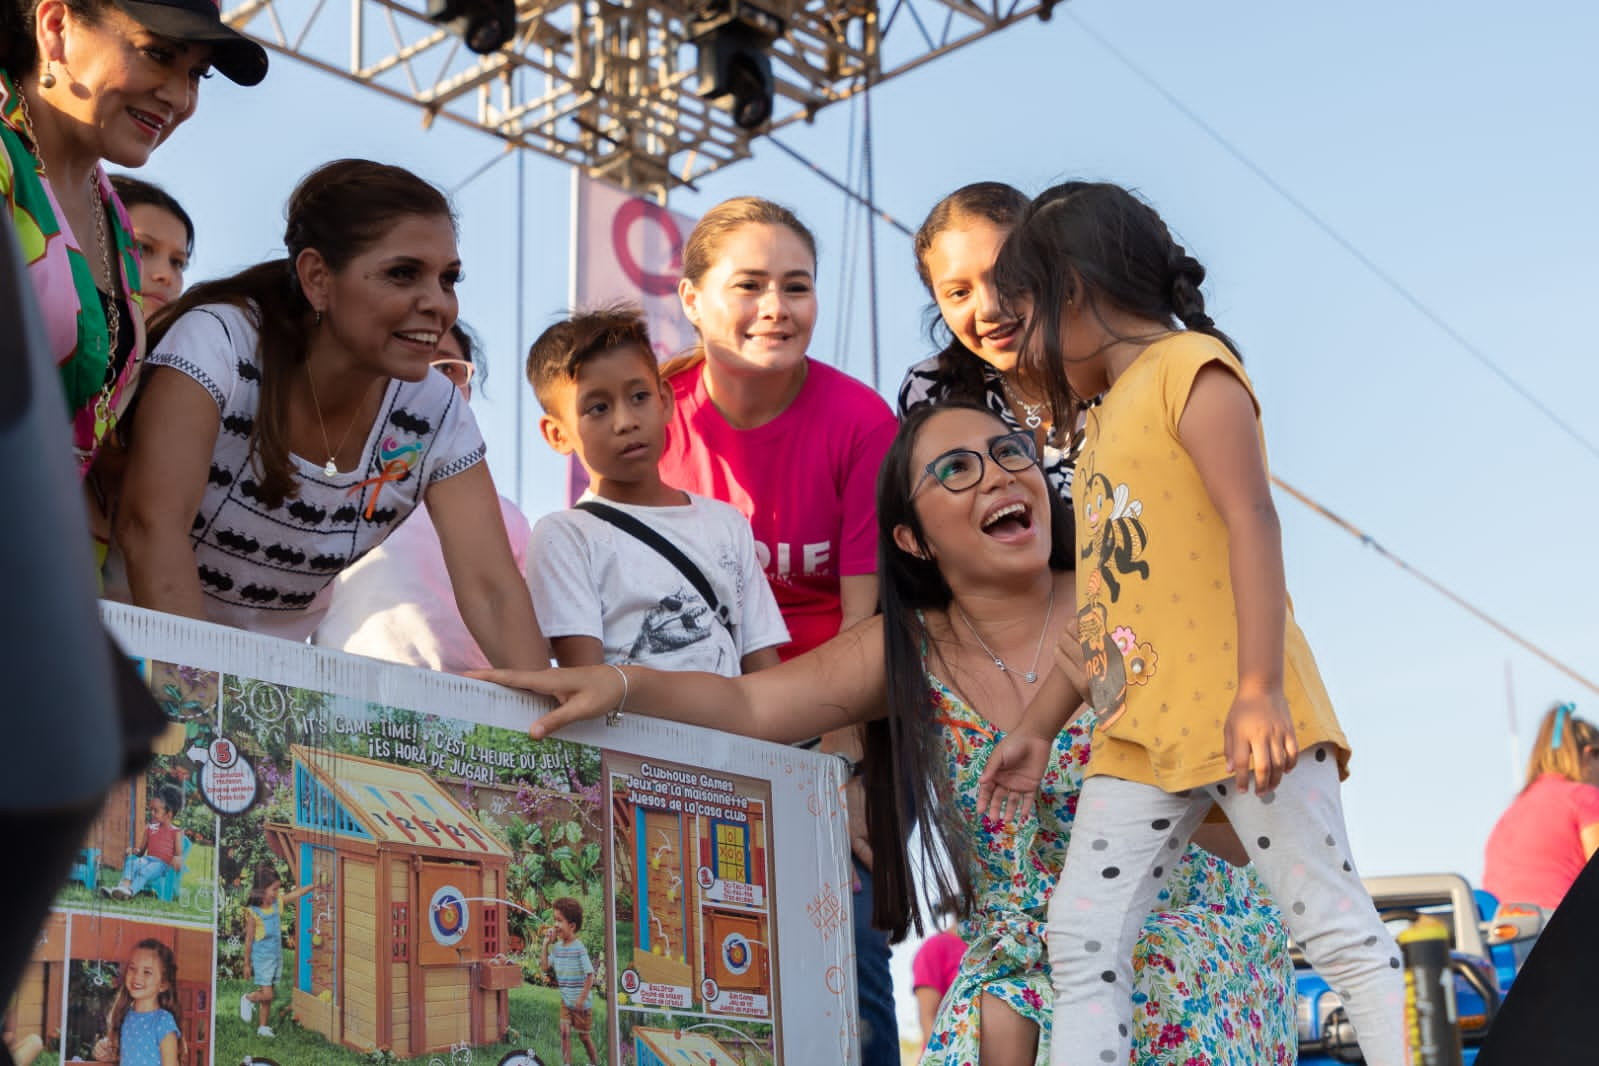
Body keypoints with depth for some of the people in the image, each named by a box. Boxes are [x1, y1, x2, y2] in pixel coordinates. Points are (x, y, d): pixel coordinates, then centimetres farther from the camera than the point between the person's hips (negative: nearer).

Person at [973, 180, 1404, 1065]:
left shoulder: (1189, 365, -3)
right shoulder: (1106, 416, 22)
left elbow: (1251, 519, -16)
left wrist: (1258, 691, -25)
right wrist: (1041, 724, 21)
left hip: (1235, 712, -8)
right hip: (1137, 731, 9)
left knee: (1333, 922, -5)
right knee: (1080, 937, 2)